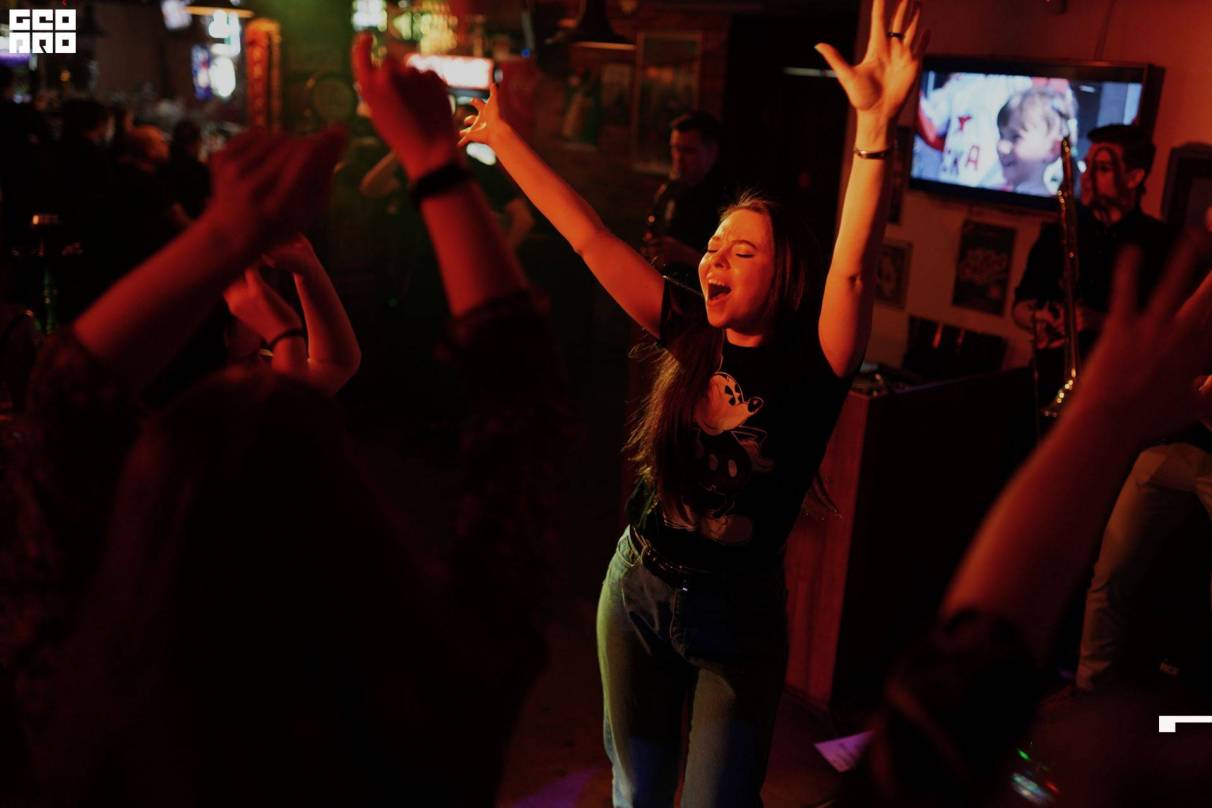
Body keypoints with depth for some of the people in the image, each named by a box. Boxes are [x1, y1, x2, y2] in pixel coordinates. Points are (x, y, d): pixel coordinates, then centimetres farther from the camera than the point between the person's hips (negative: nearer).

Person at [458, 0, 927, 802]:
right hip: (637, 587, 4)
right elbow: (590, 238, -6)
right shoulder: (689, 334, -6)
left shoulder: (810, 366, -17)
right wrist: (502, 136, -5)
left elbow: (854, 268, -35)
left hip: (740, 613, -3)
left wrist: (875, 124, -48)